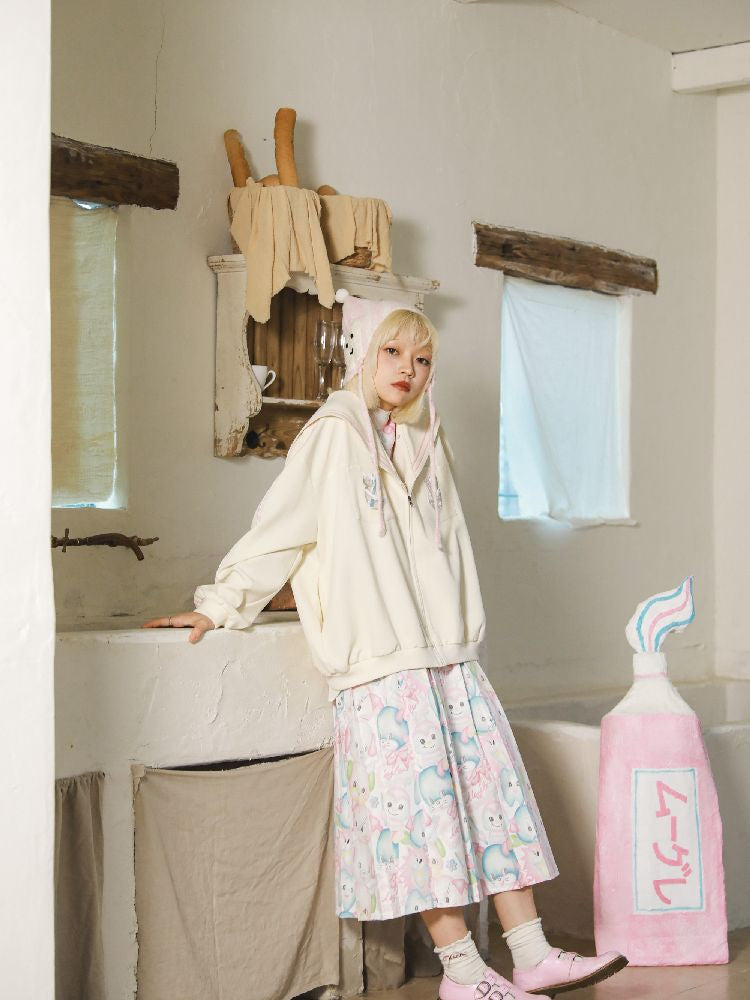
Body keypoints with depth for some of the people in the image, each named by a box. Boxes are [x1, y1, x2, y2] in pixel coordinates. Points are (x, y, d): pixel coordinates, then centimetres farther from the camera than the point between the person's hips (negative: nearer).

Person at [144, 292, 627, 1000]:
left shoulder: (427, 442, 17)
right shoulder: (334, 435, -3)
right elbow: (278, 527, -3)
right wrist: (219, 607, -3)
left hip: (448, 652, 7)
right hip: (379, 663, -7)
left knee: (495, 785, 4)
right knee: (422, 802, -6)